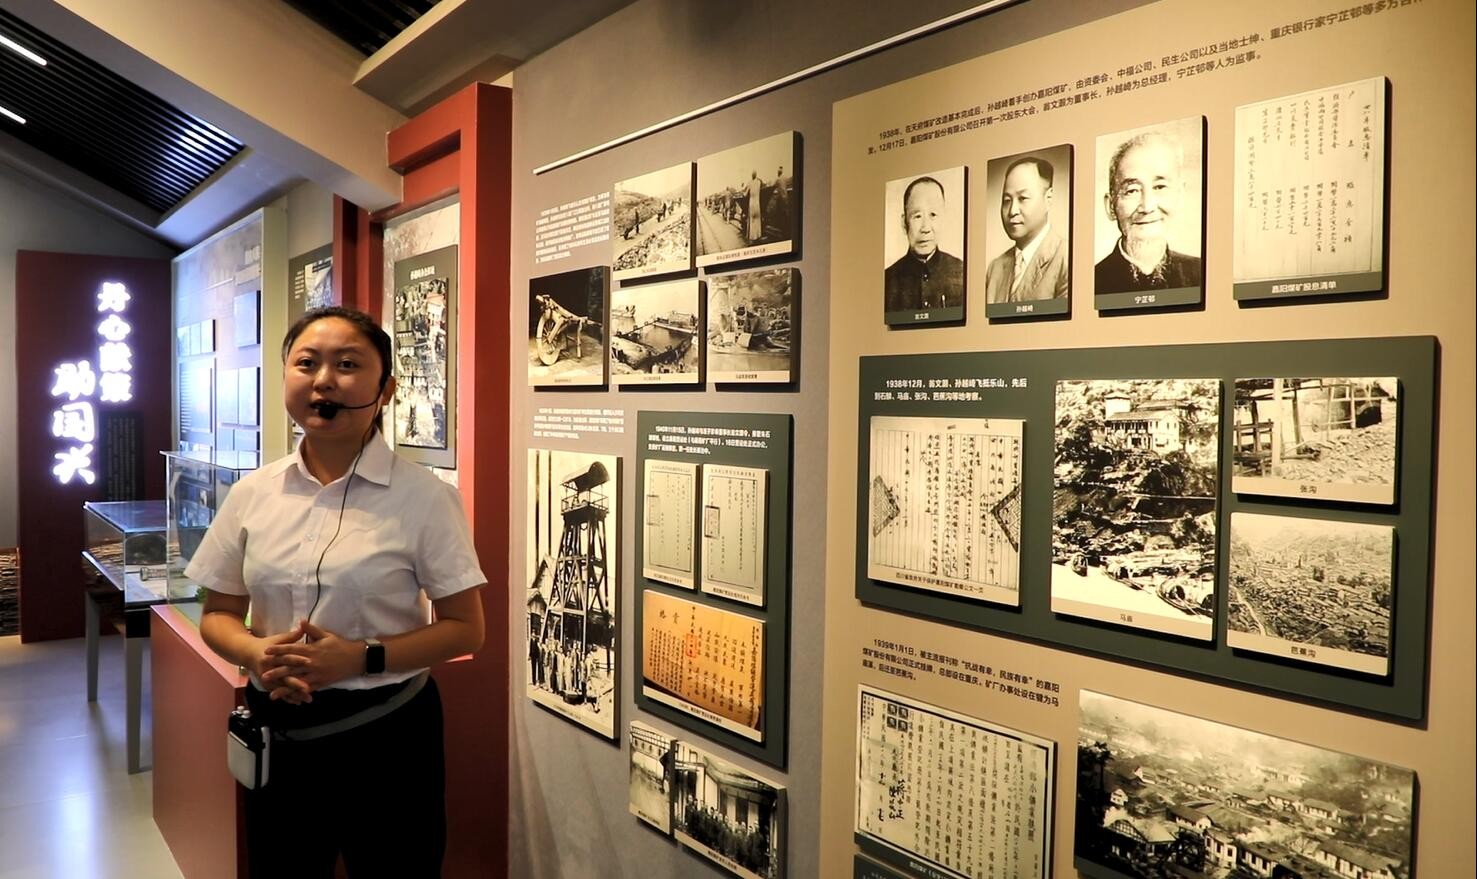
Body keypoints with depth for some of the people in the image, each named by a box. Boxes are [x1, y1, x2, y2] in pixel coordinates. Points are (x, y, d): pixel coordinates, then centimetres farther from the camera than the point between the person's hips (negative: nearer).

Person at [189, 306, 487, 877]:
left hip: (386, 733, -3)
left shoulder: (424, 497, -12)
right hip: (277, 733, 4)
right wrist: (256, 653, -12)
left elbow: (464, 629, -9)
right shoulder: (252, 494, 1)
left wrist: (364, 657, -21)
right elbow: (218, 614, 9)